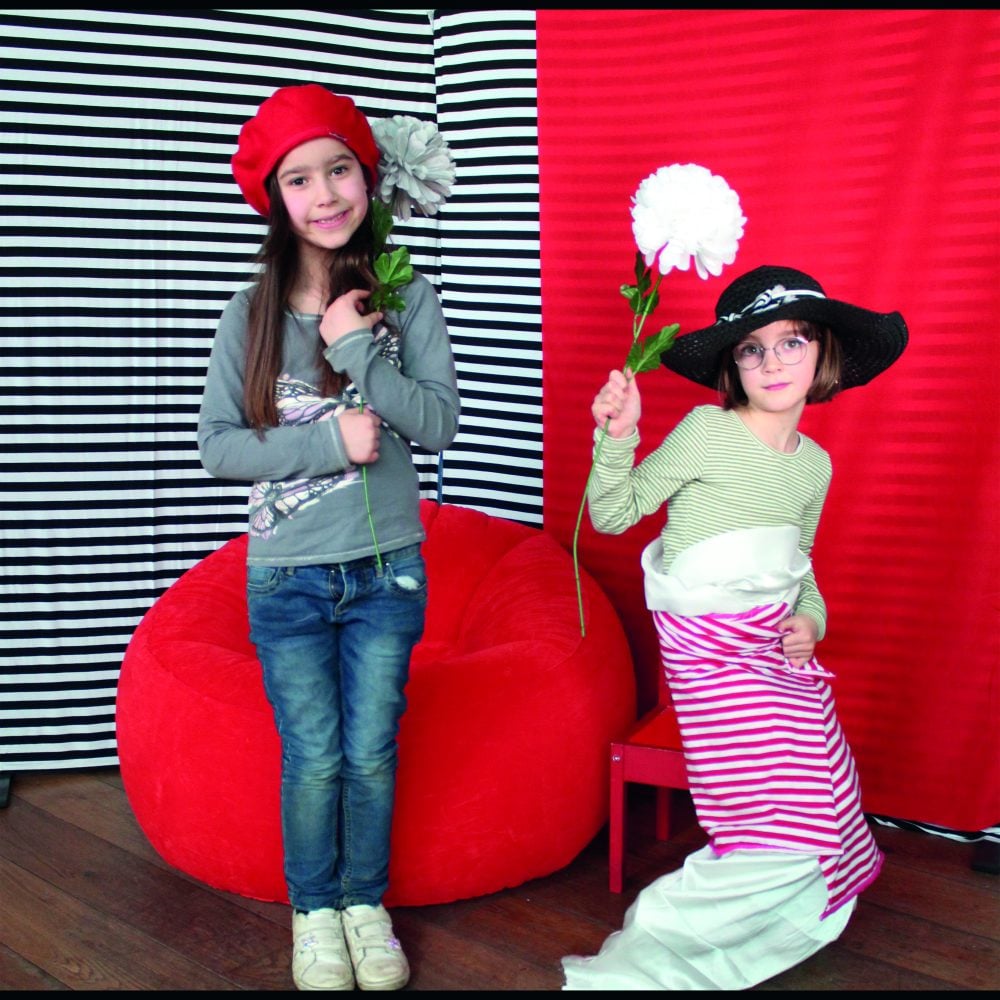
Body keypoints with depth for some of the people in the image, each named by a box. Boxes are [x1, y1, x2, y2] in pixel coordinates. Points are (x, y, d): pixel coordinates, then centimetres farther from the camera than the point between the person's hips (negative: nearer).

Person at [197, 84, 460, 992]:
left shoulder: (408, 299, -3)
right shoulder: (252, 314, -4)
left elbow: (440, 424, -10)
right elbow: (217, 446, -6)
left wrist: (358, 351, -19)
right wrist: (329, 440, -18)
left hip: (386, 572, 0)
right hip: (289, 578, 0)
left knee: (371, 754, 12)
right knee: (314, 759, 9)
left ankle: (367, 905, 35)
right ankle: (314, 913, 33)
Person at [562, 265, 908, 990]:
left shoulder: (815, 464, 8)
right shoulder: (707, 432, -11)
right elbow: (613, 513, -9)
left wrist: (810, 620, 0)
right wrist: (617, 436, -24)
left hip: (779, 655, 8)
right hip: (712, 653, -7)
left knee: (829, 817, 14)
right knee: (780, 835, -11)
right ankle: (632, 963, 4)